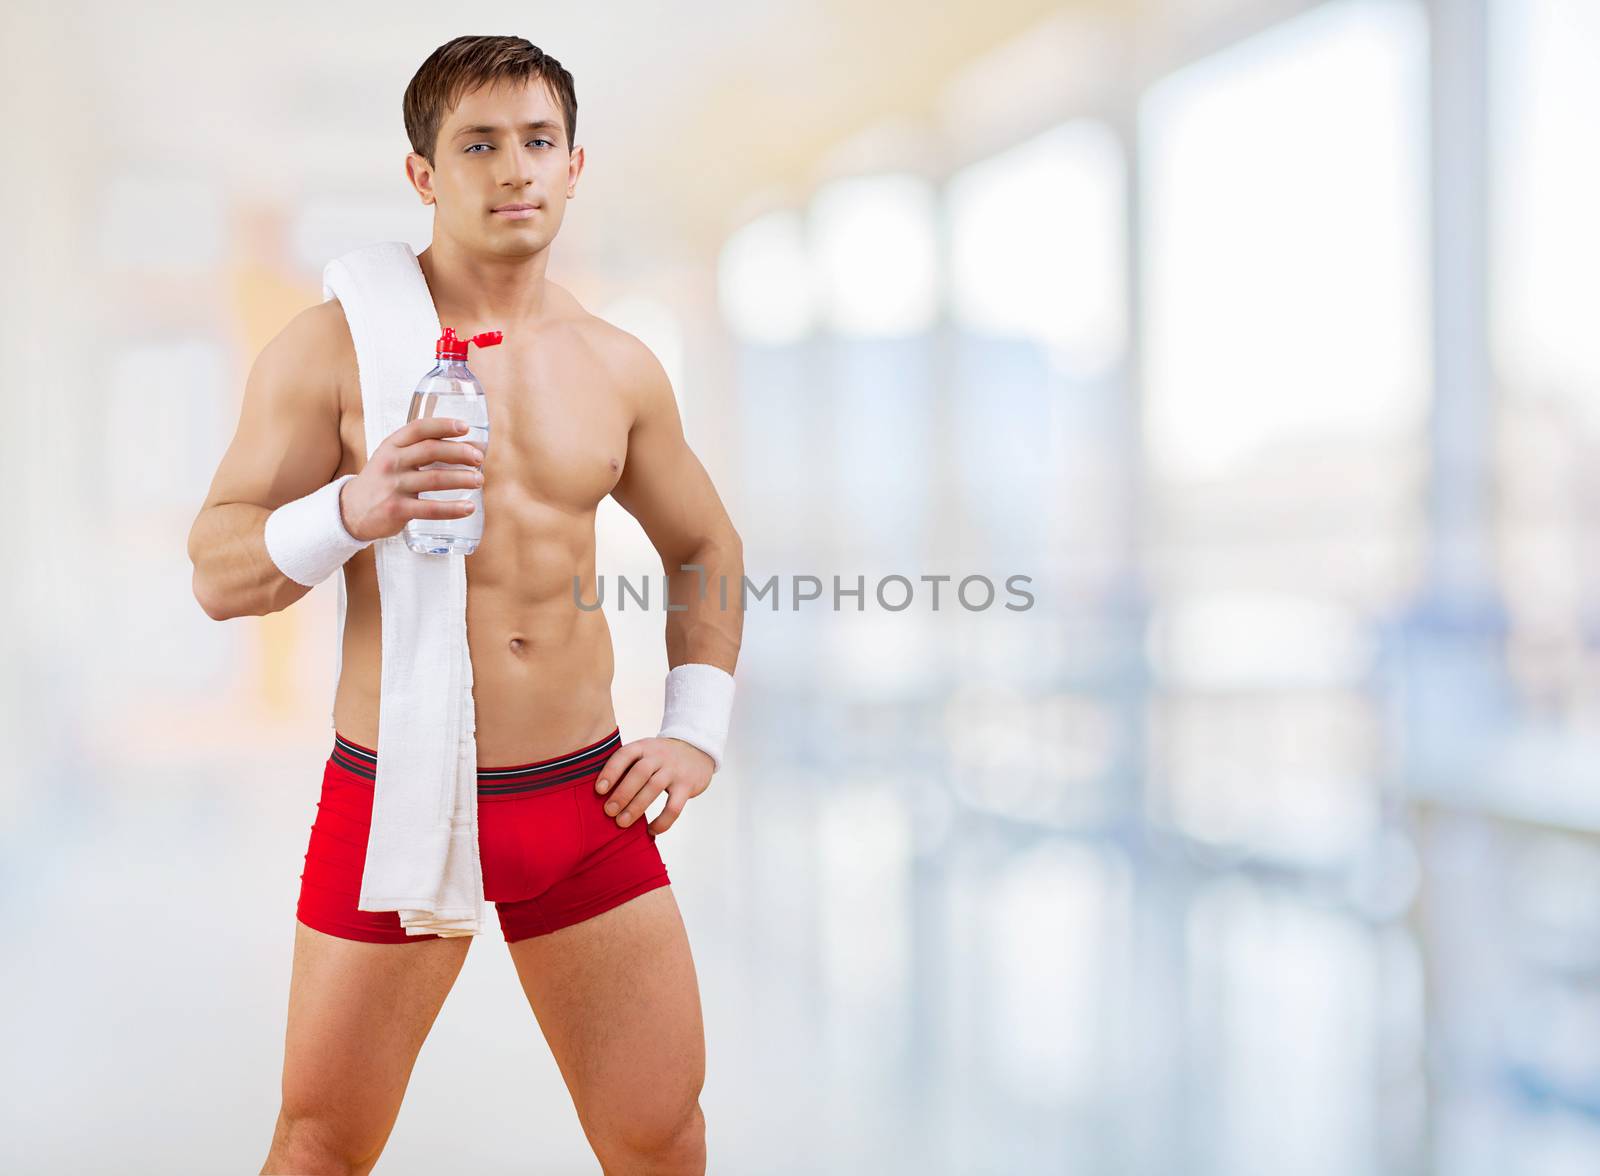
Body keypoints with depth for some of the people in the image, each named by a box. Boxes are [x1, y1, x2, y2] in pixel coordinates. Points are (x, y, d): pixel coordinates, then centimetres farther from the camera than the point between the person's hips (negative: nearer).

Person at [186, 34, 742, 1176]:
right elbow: (218, 575, -6)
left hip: (587, 797, 3)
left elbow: (707, 546, 23)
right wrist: (353, 512, -25)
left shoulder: (617, 366, 8)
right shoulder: (332, 349, -4)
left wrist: (696, 730, 11)